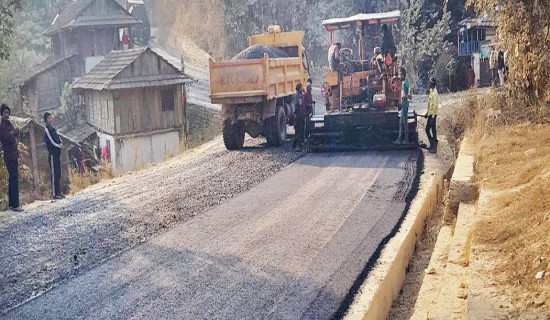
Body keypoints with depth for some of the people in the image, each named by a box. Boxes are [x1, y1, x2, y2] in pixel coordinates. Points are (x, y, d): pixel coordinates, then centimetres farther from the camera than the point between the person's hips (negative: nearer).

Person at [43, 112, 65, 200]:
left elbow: (59, 138, 15)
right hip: (52, 154, -9)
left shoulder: (53, 129, 17)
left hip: (57, 153, 9)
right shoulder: (46, 130, -8)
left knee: (58, 174, 10)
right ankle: (54, 193, -10)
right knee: (53, 174, -9)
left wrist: (61, 143, -6)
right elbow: (52, 142, -14)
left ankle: (59, 192, 16)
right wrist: (59, 146, -1)